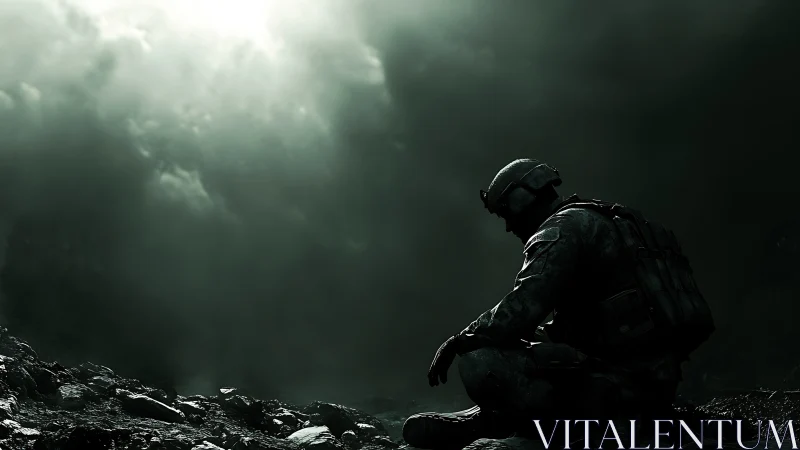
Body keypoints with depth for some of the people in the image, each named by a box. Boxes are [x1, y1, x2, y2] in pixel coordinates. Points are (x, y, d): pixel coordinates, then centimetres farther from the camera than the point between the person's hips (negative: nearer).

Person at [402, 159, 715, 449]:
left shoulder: (563, 229, -9)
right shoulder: (601, 224, 22)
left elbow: (519, 309, -22)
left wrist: (458, 342, -8)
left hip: (621, 384, -11)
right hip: (653, 381, 11)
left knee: (480, 363, -22)